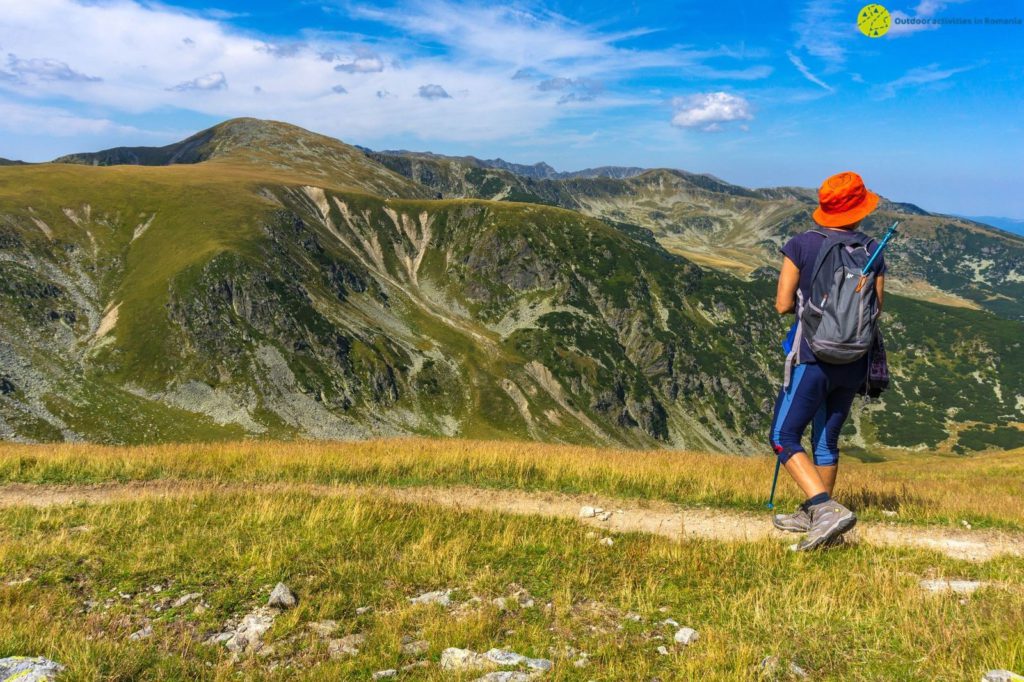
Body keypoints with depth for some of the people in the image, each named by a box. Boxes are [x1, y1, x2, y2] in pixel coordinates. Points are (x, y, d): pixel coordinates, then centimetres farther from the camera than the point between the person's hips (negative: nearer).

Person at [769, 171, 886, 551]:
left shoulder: (801, 246, -7)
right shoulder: (873, 252, 3)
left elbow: (783, 305, -7)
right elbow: (876, 310, 8)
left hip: (814, 359, -5)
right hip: (854, 363, 5)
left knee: (784, 438, 1)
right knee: (827, 439, 17)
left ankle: (828, 510, -13)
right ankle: (813, 517, 29)